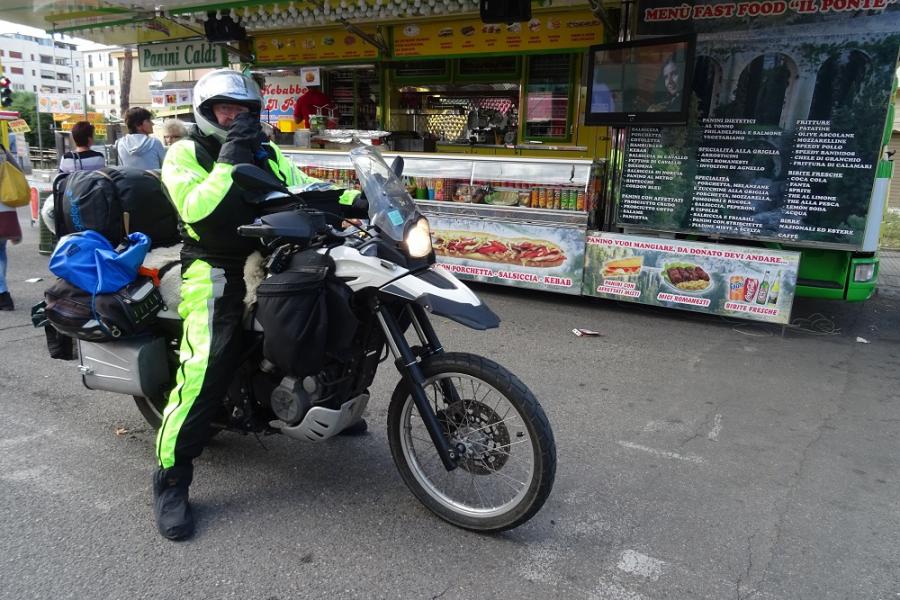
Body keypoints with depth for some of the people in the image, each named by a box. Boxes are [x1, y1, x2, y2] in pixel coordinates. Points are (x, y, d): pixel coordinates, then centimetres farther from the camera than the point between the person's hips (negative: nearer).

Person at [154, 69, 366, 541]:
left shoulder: (267, 153, 15)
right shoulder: (184, 154, -2)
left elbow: (306, 191, 9)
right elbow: (196, 210, -19)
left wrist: (356, 199, -7)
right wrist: (230, 158, -22)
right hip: (217, 274, -6)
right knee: (204, 373, -17)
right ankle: (170, 478, -1)